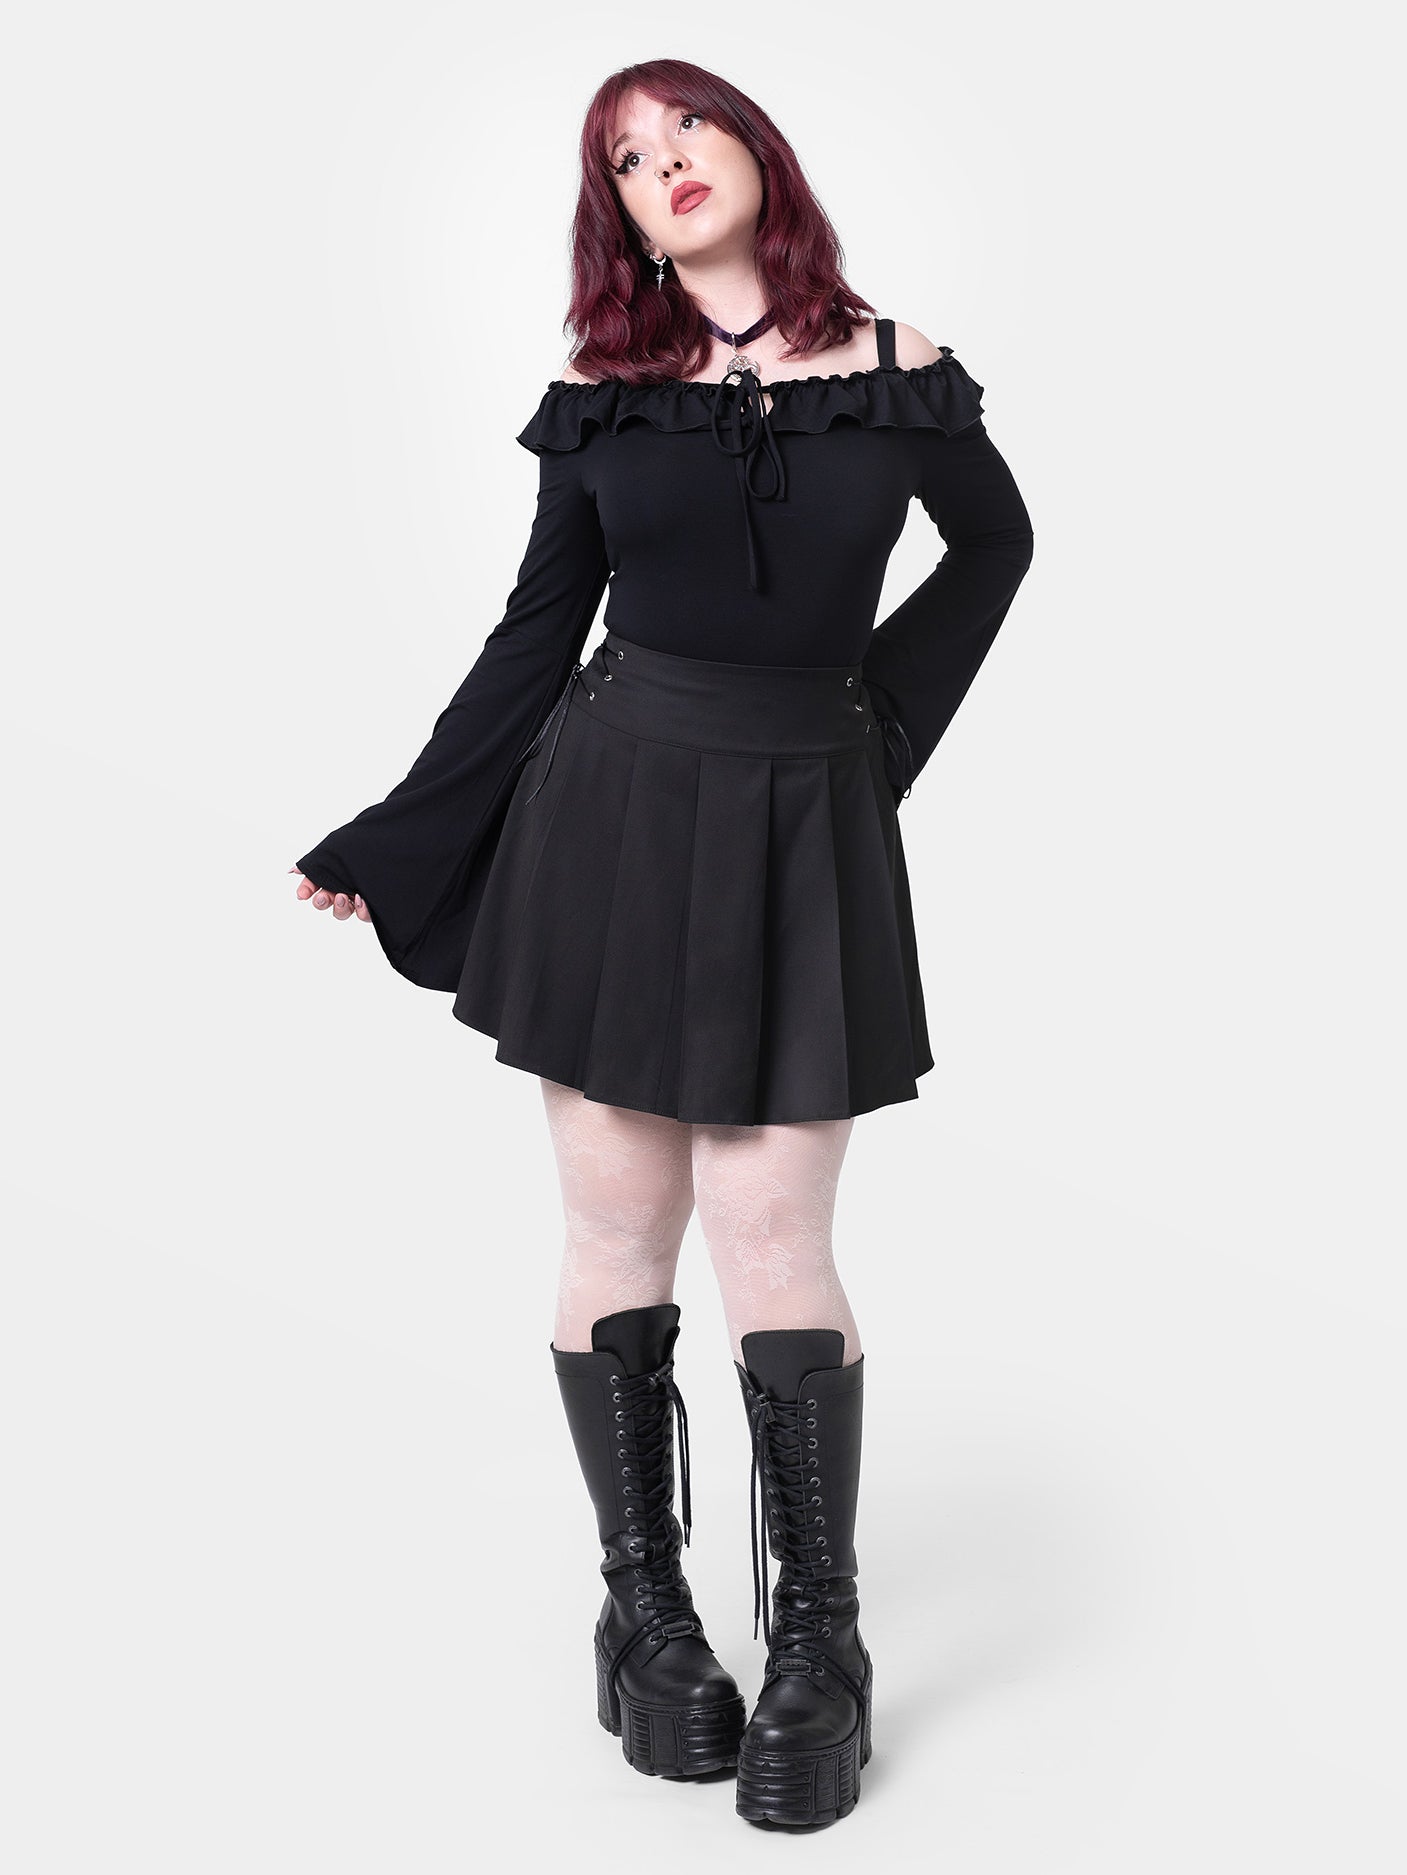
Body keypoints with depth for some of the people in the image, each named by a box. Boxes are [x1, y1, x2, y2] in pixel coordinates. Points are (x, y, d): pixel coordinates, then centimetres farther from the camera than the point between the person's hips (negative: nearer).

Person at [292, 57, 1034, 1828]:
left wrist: (888, 720, 10)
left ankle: (820, 1643, 11)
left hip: (804, 836, -1)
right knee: (620, 1232, 4)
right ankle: (643, 1612, 19)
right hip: (610, 814, 1)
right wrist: (393, 843, 8)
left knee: (771, 1243, -4)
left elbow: (995, 540, 20)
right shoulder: (600, 395, 5)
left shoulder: (899, 374, 3)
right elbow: (535, 636, 9)